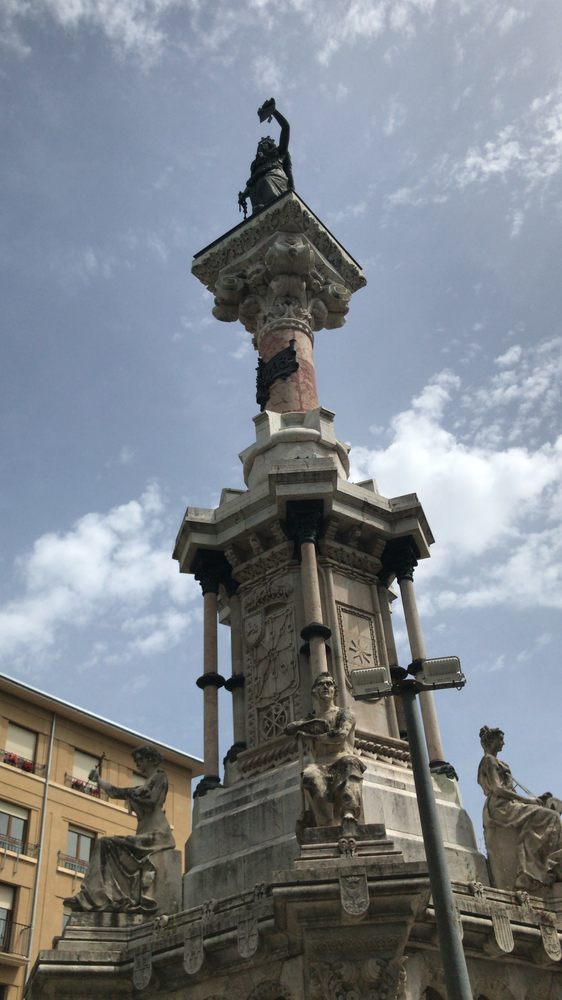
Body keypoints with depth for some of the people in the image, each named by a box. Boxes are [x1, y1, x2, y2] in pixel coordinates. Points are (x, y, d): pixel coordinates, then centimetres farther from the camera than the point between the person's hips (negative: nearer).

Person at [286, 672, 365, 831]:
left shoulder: (345, 714, 18)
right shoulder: (310, 718, 30)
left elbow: (340, 735, -2)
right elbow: (289, 729, 14)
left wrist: (309, 736, 6)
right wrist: (313, 722, -1)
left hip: (345, 758, -2)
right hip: (322, 764, 2)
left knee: (349, 763, -40)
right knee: (310, 775, -36)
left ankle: (349, 813, -60)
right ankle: (328, 826, -44)